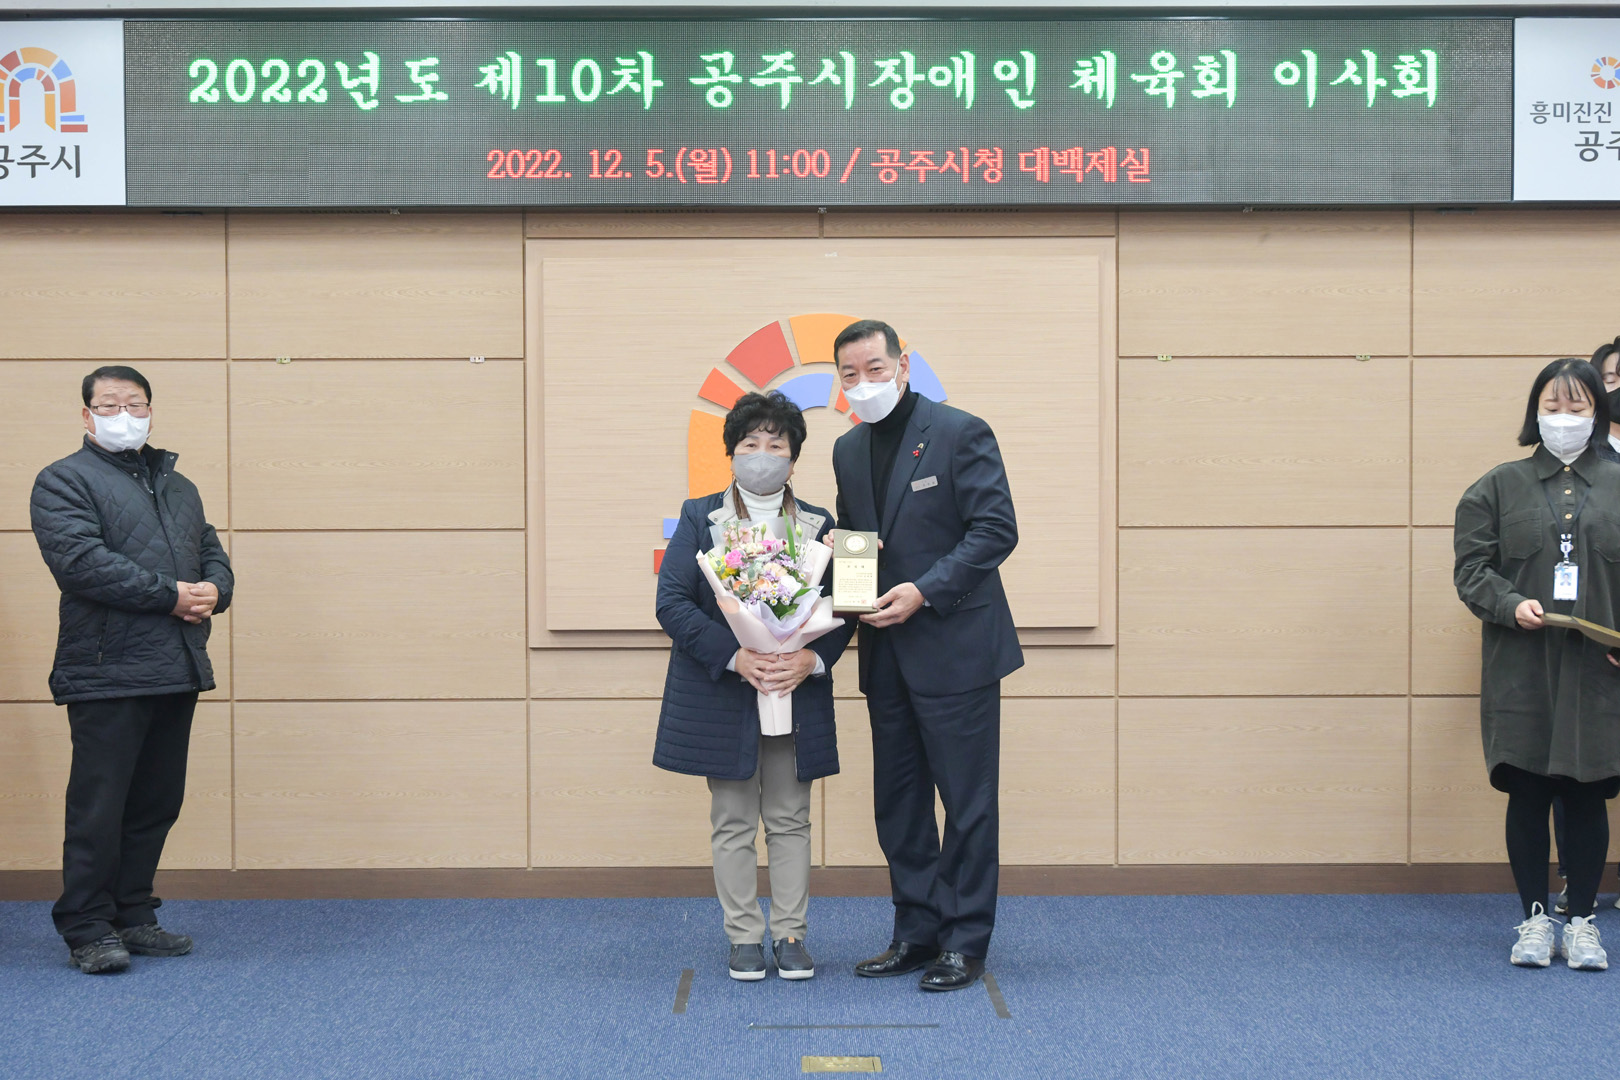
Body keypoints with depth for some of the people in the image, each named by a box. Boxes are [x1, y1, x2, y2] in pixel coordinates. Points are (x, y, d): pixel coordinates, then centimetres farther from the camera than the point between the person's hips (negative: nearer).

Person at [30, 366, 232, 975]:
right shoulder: (65, 482, -2)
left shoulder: (177, 486, 21)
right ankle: (87, 930, 5)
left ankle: (134, 917, 22)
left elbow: (213, 552, 21)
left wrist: (214, 591, -3)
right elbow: (82, 561, -16)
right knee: (99, 807, -3)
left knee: (157, 803, 11)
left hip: (178, 672, 7)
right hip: (107, 674, -7)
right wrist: (171, 595, -16)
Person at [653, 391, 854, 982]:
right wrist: (735, 657, -19)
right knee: (732, 823, 6)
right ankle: (744, 937, 15)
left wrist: (811, 659, -16)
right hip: (722, 699, -1)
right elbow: (672, 602, -8)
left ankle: (792, 935, 17)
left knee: (790, 821, 8)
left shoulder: (819, 525, 7)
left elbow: (843, 609, 4)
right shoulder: (700, 518, 1)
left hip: (797, 697, 1)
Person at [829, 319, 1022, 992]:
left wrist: (924, 591, -19)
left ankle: (965, 942, 9)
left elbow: (996, 530, -12)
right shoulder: (848, 450, 13)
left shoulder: (960, 433, -7)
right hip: (886, 653, 7)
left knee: (967, 801, 0)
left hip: (954, 648, -7)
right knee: (897, 802, 11)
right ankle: (918, 932, 22)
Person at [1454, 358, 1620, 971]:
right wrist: (1511, 605, -16)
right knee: (1528, 793, 4)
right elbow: (1472, 567, 2)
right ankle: (1535, 919, 16)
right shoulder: (1500, 488, 7)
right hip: (1522, 668, 0)